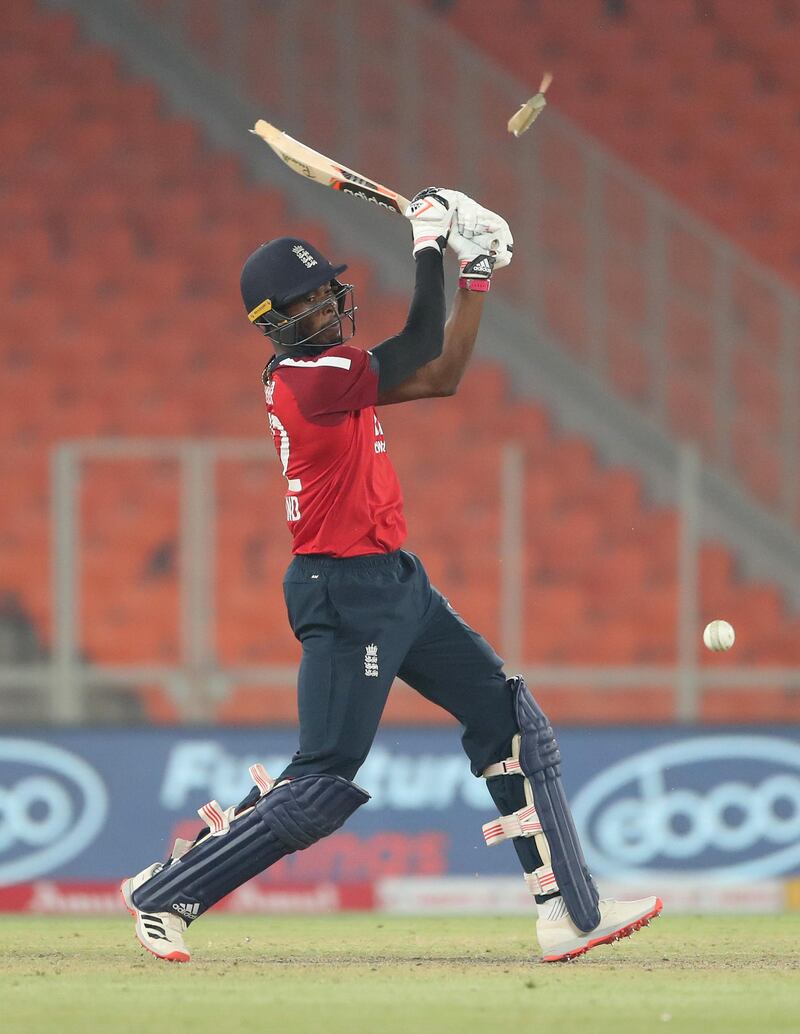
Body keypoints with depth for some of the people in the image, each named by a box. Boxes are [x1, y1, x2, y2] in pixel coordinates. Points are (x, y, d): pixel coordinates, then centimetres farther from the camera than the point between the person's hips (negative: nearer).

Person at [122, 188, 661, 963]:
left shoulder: (328, 367, 11)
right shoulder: (306, 377, -19)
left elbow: (443, 374, 19)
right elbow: (424, 356, -21)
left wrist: (475, 281, 10)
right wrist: (429, 240, -13)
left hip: (395, 586, 10)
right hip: (345, 596, -10)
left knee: (514, 724, 8)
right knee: (325, 787, -8)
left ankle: (569, 913, 8)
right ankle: (164, 894, 5)